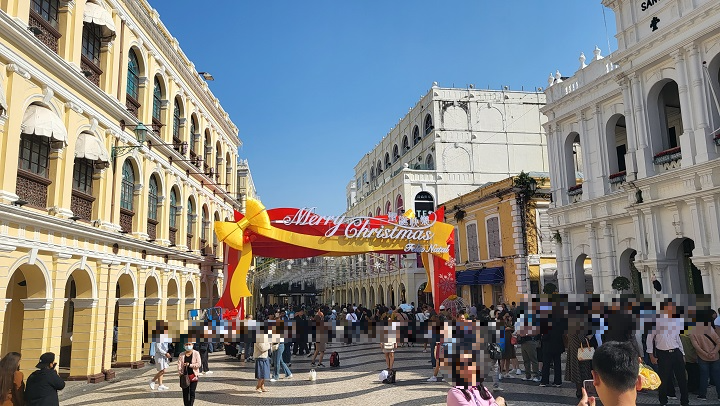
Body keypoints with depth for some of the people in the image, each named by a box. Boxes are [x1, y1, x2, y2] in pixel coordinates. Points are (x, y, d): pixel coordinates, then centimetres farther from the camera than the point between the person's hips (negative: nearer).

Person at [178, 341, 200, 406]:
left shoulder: (196, 353, 0)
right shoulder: (182, 354, 8)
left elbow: (199, 364, -8)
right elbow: (179, 364, 0)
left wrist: (189, 365, -16)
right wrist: (180, 372, -14)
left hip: (193, 375, -3)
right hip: (184, 375, 3)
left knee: (192, 391, -7)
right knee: (185, 392, 5)